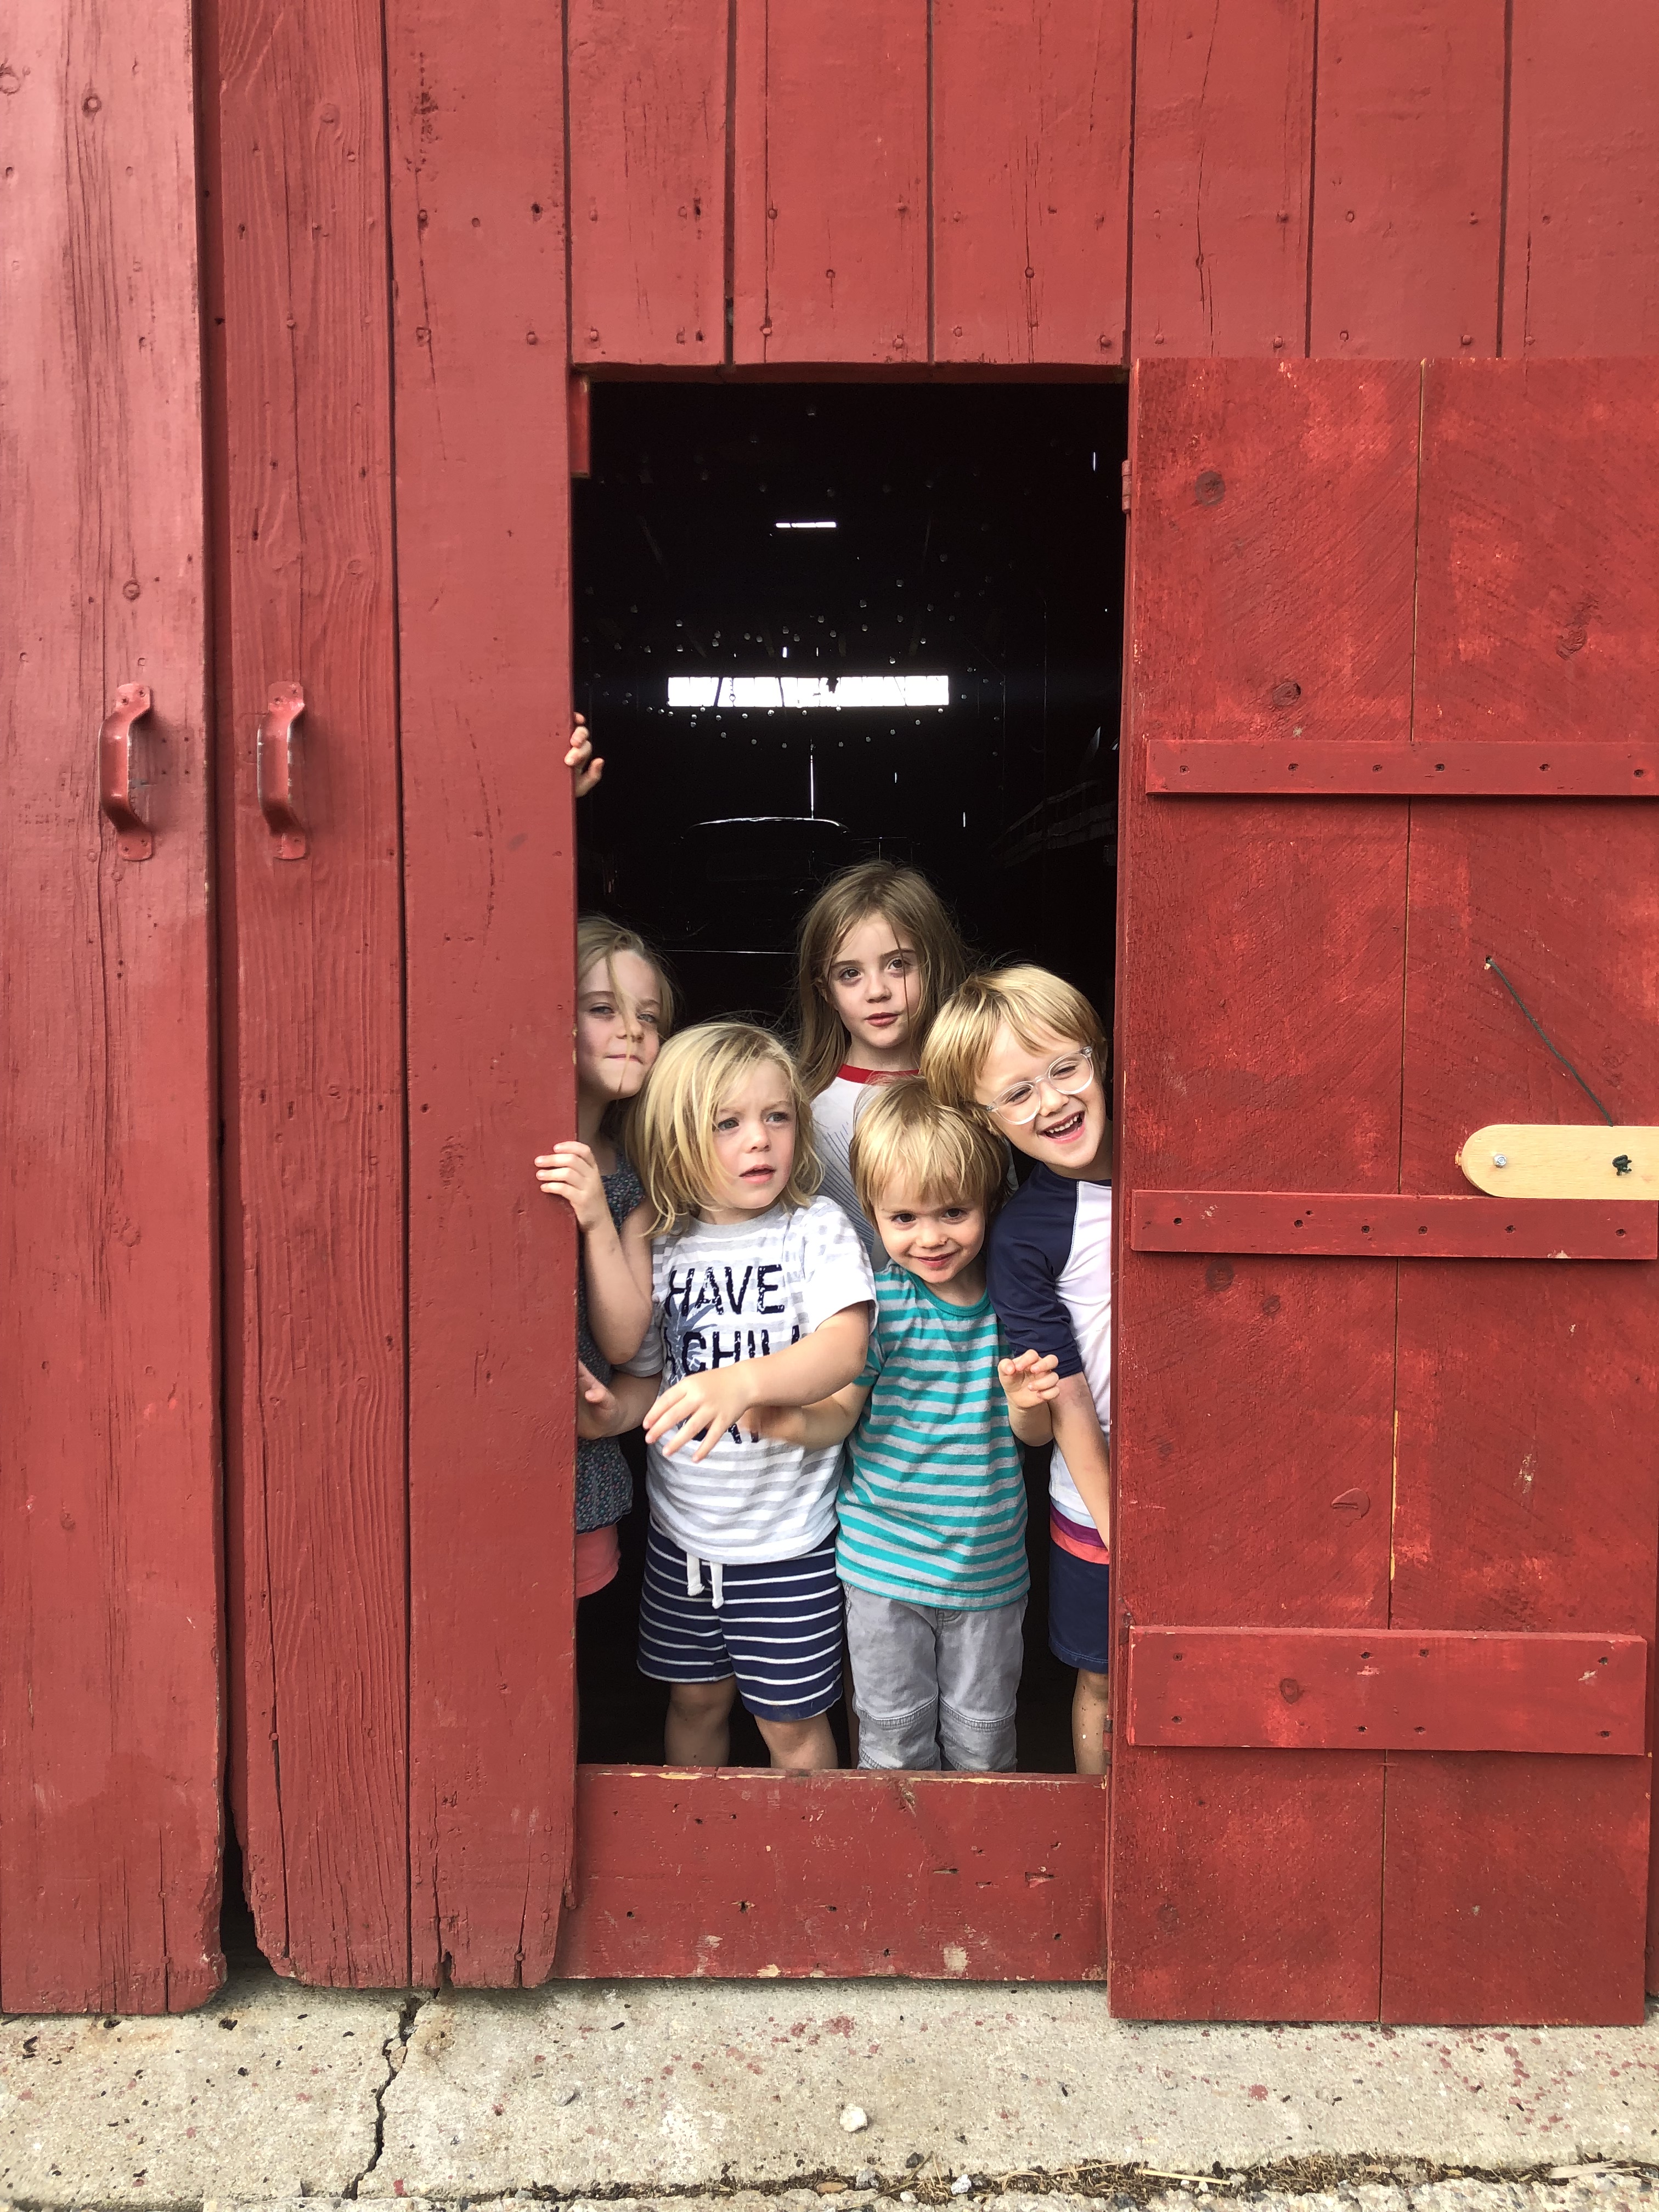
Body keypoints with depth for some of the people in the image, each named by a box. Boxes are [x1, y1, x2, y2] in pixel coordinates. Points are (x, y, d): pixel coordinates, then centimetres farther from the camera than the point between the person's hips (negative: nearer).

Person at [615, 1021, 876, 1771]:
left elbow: (845, 1348, -26)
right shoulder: (659, 1246, -1)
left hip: (788, 1535, -3)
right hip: (682, 1527, 4)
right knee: (695, 1699, 21)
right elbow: (648, 1377, 6)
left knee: (791, 1720, 11)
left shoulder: (817, 1229, -11)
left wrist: (742, 1381, -42)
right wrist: (607, 1406, -17)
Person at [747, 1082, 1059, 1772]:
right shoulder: (876, 1300, -13)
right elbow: (843, 1410, -8)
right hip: (883, 1557, -1)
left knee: (982, 1729, 19)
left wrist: (1024, 1400, -22)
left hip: (989, 1560, 1)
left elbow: (1035, 1435, 0)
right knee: (894, 1729, 14)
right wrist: (796, 1423, -29)